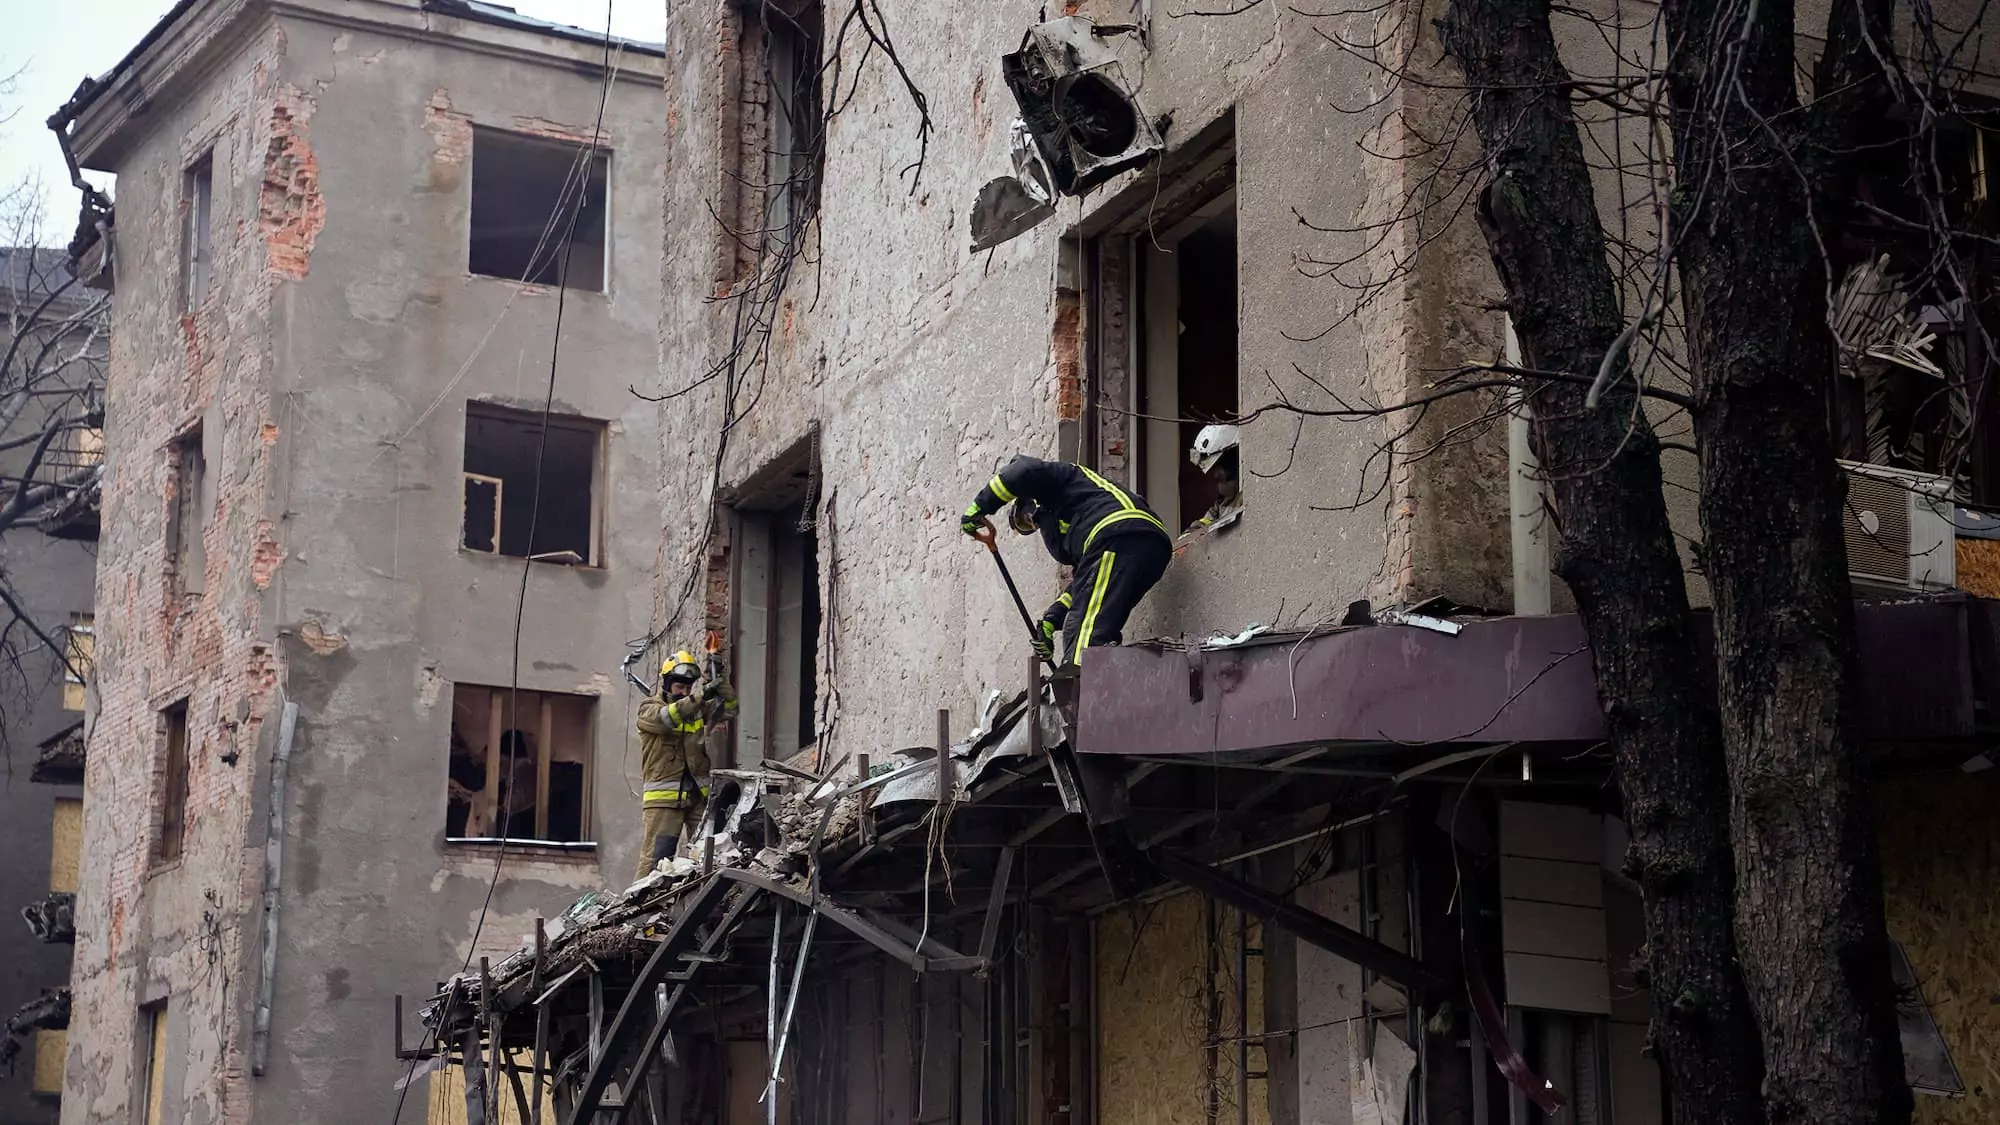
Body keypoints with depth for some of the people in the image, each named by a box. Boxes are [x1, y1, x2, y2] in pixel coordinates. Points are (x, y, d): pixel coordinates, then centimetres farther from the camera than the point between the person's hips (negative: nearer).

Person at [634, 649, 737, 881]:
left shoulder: (699, 708, 15)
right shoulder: (649, 710, 1)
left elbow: (728, 710, 4)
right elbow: (666, 717, -20)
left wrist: (721, 686, -16)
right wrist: (699, 697, -31)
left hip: (698, 794, 4)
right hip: (663, 798, -4)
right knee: (655, 858, -8)